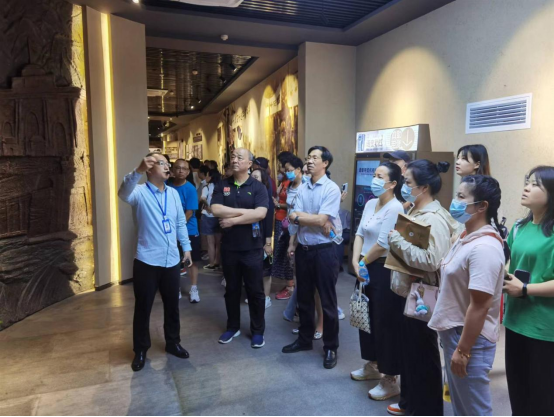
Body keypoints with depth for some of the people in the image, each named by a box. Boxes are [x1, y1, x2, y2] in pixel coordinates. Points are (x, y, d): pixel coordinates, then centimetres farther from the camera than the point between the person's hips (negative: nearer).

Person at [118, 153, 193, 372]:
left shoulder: (174, 193, 8)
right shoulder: (140, 192, -9)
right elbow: (124, 193, -33)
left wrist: (186, 247, 11)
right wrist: (138, 171, -48)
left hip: (172, 261, 5)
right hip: (147, 262, -4)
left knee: (172, 306, 16)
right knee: (143, 308, 9)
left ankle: (173, 343, 35)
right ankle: (141, 350, 27)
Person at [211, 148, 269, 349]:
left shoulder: (258, 187, -4)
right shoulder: (222, 185, 3)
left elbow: (260, 213, -19)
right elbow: (215, 209, -12)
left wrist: (233, 220, -16)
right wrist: (246, 211, -15)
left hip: (252, 247, -2)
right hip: (229, 246, 3)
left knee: (255, 290, 7)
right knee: (232, 289, 16)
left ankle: (258, 331, 23)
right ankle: (233, 327, 32)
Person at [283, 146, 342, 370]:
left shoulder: (332, 189, -11)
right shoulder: (303, 189, 5)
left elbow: (321, 220, -19)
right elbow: (295, 219, 1)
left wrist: (299, 216, -6)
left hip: (323, 251, -5)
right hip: (303, 249, 6)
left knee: (327, 301, 7)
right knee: (304, 299, 18)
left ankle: (331, 347, 23)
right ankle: (305, 339, 36)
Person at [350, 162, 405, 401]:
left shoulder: (395, 208, -17)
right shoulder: (370, 204, 9)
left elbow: (382, 243, -21)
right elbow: (360, 233, 6)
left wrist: (362, 263, -8)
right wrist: (355, 262, -5)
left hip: (385, 270, -8)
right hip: (367, 269, 9)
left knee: (386, 323, 2)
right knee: (368, 318, 18)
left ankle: (390, 381, 17)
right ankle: (372, 366, 37)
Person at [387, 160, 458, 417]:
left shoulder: (434, 219, -22)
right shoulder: (414, 212, 8)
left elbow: (431, 260, -32)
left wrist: (397, 241, -24)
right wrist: (396, 241, 1)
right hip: (408, 291, 10)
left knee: (423, 355, 8)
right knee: (408, 350, 22)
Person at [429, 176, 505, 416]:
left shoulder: (484, 247, -25)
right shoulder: (467, 239, 5)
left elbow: (480, 306, -25)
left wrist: (462, 351, -20)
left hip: (470, 339, -9)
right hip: (455, 332, 9)